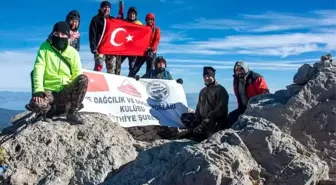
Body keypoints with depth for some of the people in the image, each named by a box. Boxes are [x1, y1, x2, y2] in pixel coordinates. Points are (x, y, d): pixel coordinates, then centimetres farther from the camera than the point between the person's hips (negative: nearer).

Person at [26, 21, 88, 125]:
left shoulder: (73, 52, 5)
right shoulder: (45, 47, 1)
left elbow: (77, 74, 0)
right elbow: (38, 68, -9)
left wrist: (77, 94, -15)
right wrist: (38, 89, -23)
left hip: (65, 92, 2)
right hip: (48, 90, -2)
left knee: (84, 79, -26)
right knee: (35, 105, -35)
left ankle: (72, 113, -12)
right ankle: (46, 108, 5)